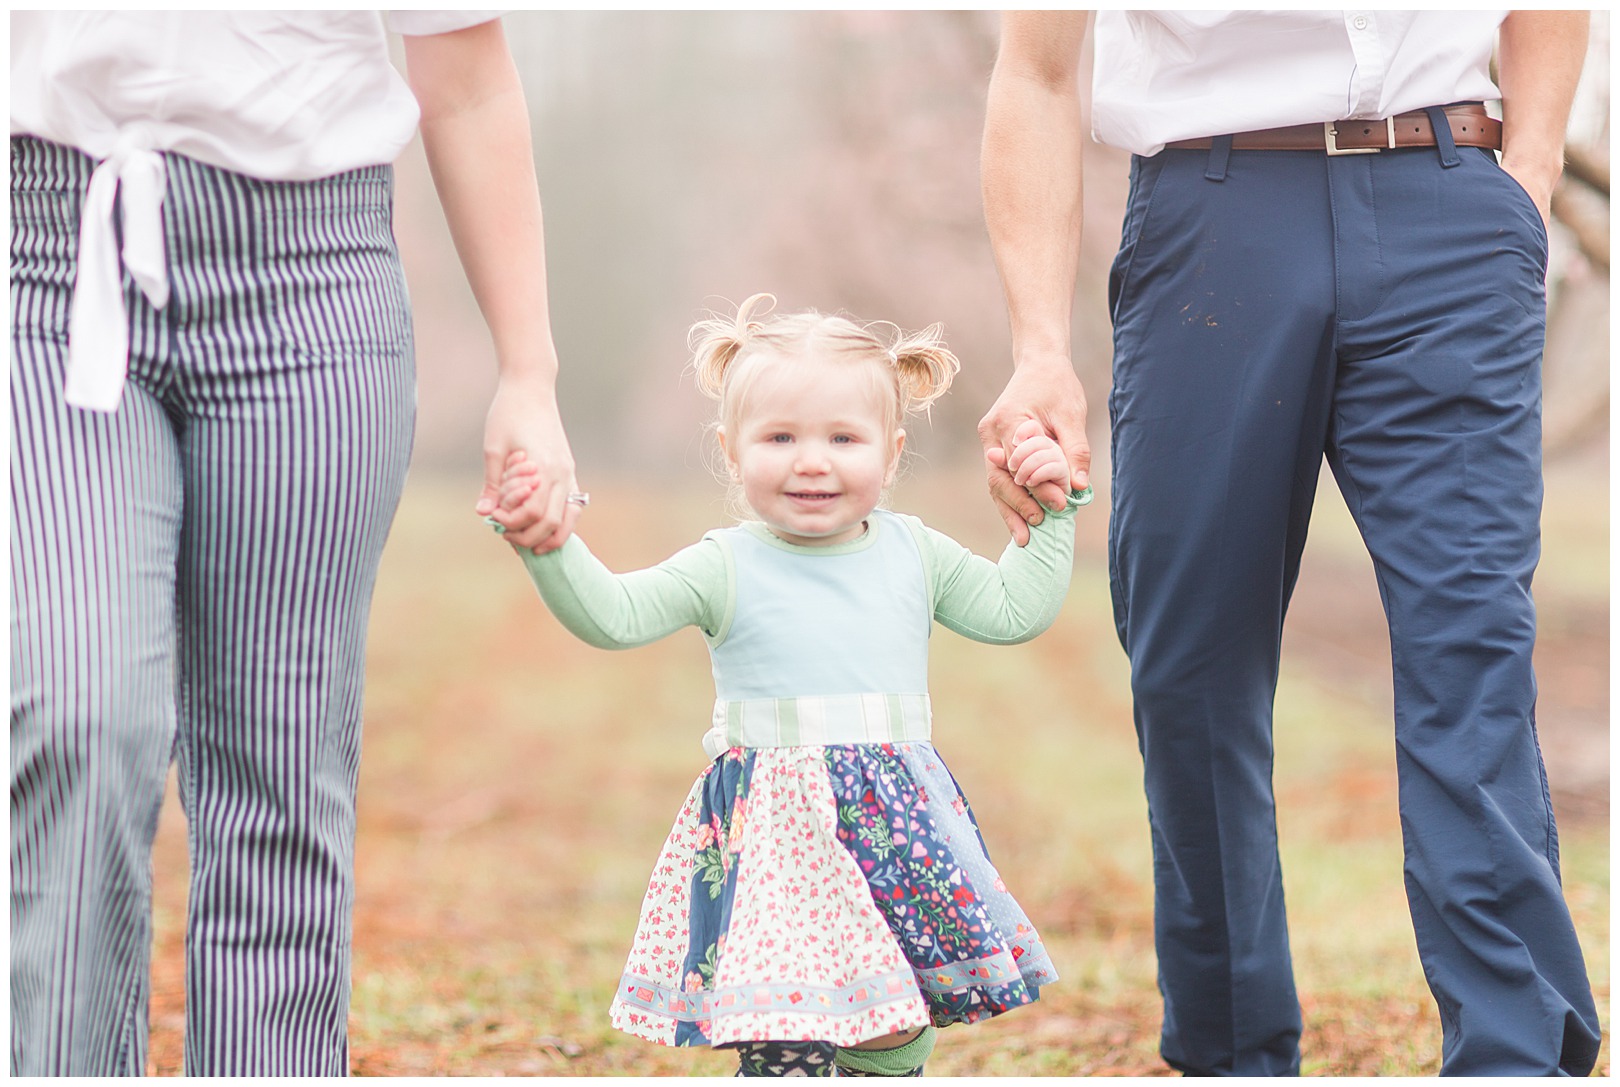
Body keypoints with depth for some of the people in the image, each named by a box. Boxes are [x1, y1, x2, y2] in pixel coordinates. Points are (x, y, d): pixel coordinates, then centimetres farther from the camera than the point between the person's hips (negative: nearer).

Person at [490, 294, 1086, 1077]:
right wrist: (550, 547, -26)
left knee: (896, 1041, 9)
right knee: (785, 1044, -11)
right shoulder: (726, 569, -1)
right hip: (776, 832, -4)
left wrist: (1049, 515, 11)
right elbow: (612, 614, -11)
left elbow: (1015, 610, 17)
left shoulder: (913, 555, 10)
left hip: (902, 832, 4)